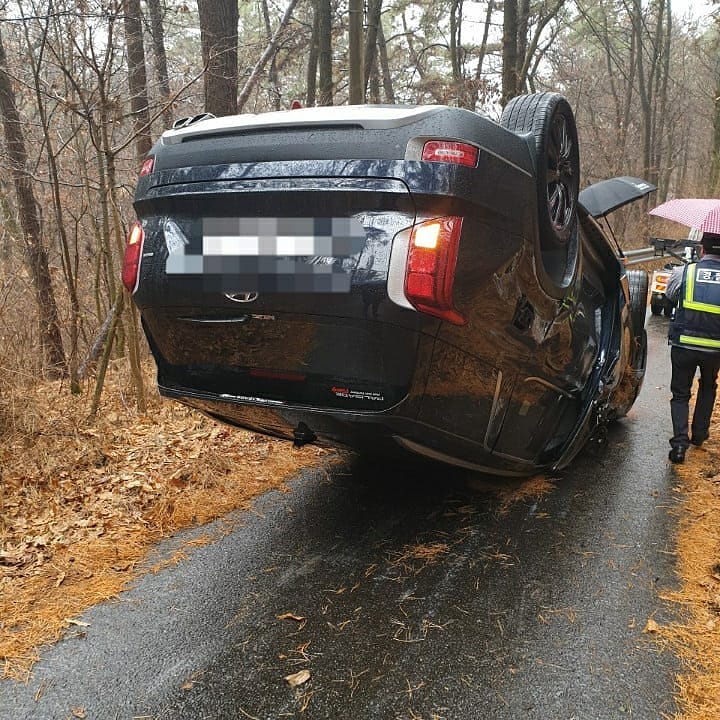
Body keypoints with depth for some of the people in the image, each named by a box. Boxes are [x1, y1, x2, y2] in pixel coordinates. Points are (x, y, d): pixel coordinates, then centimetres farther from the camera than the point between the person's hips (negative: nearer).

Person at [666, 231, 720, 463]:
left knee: (680, 394, 11)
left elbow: (669, 296, 11)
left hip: (683, 345, -1)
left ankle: (680, 442, -4)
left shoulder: (684, 272, -8)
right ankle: (699, 434, 33)